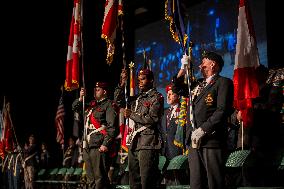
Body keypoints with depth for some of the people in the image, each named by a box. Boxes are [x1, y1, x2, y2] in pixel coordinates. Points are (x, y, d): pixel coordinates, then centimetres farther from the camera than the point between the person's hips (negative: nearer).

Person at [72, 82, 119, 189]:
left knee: (100, 178, -10)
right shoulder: (92, 104, 20)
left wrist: (106, 144, -19)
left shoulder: (109, 105, -3)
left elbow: (112, 127, -12)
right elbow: (75, 108, 29)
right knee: (90, 179, 12)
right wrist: (81, 98, 10)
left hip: (99, 146, -8)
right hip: (87, 146, 8)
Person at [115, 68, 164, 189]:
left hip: (148, 144, -8)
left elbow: (152, 119, -13)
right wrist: (122, 83, 11)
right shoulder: (137, 98, 20)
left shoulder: (156, 97, -3)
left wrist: (132, 115, -8)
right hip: (134, 144, 8)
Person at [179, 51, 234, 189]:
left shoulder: (223, 82, 1)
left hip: (212, 141, -7)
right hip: (194, 141, 7)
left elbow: (223, 110, -11)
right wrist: (183, 68, 23)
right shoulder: (198, 86, 23)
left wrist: (202, 130, -14)